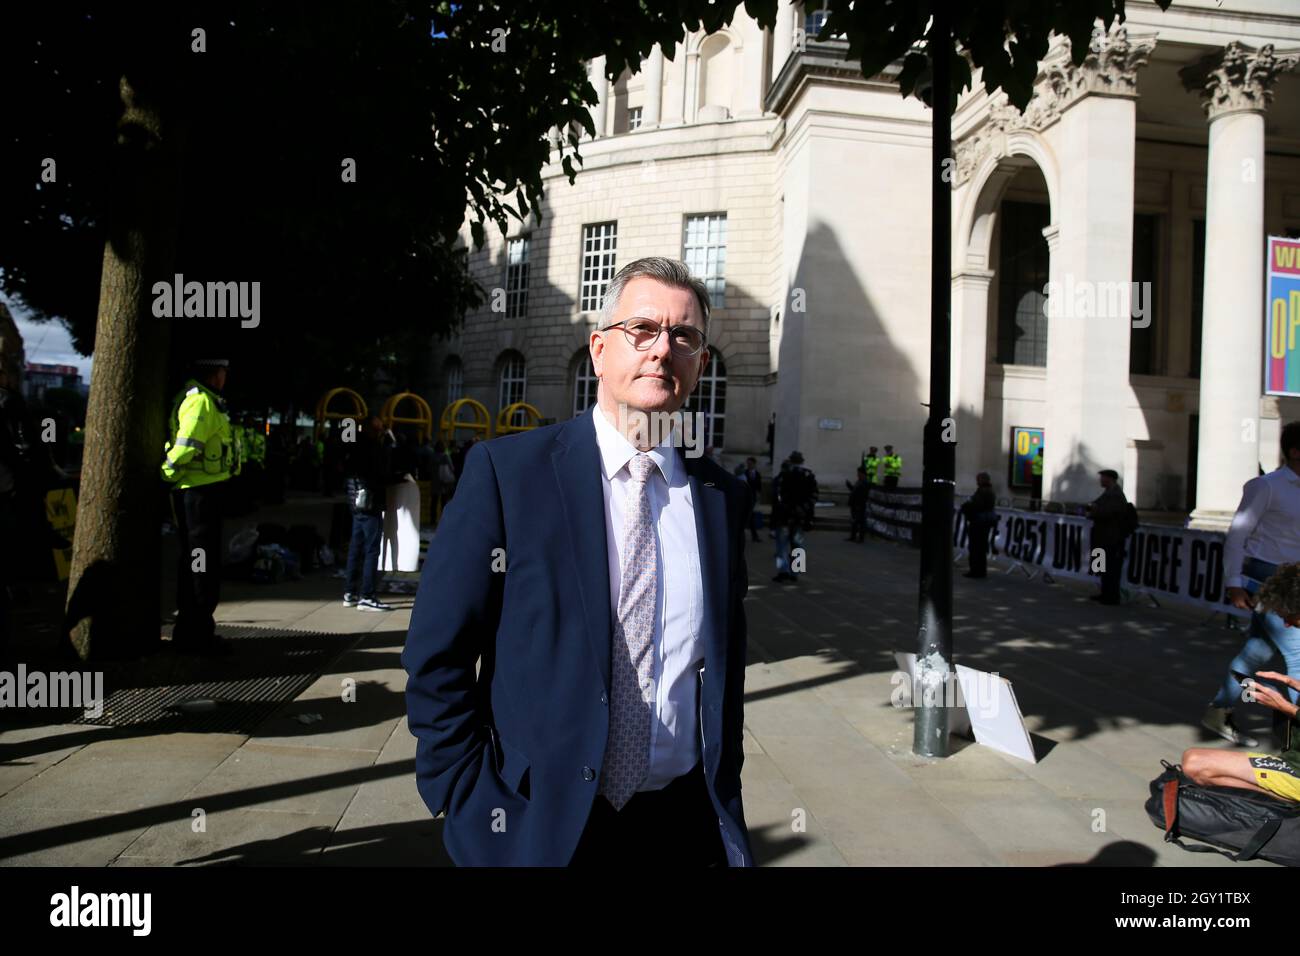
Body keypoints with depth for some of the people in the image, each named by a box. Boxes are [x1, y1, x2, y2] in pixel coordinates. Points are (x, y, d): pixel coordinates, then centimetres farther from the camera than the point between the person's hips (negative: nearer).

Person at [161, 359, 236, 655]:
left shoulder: (202, 399, 18)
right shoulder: (201, 401, -14)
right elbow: (186, 445, -22)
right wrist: (169, 474, -9)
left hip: (200, 489, 10)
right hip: (202, 489, -10)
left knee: (192, 561, 16)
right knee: (204, 563, -5)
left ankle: (188, 630, 25)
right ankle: (197, 634, 0)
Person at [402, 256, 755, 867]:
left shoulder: (723, 498, 1)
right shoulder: (506, 470, -10)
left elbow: (726, 669, 8)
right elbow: (437, 659, -8)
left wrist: (725, 810, 7)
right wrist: (474, 812, -10)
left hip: (683, 825, 3)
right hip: (539, 828, -2)